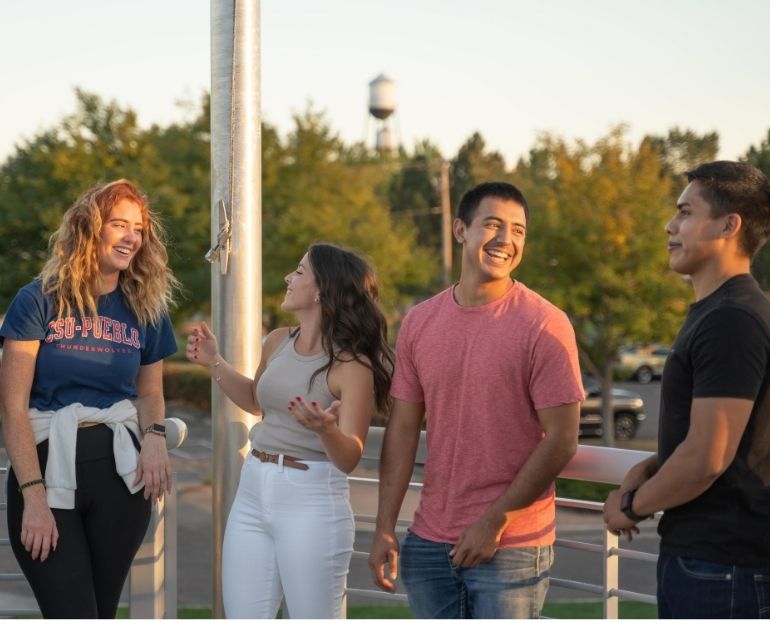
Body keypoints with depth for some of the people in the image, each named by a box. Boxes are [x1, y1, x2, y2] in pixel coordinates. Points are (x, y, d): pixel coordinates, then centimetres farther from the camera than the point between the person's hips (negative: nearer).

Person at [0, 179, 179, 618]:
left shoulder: (146, 309, 8)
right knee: (73, 626, -8)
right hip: (48, 466, -3)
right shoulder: (39, 300, -4)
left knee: (101, 617, 9)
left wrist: (155, 435, -6)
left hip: (120, 470, 4)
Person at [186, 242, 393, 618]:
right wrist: (214, 363, 15)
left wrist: (326, 430, -36)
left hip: (312, 503, -7)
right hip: (252, 493, 7)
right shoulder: (278, 342, 6)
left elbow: (349, 459, -16)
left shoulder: (351, 365, -15)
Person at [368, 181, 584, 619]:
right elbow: (403, 429, 7)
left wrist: (495, 521, -13)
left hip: (511, 547, -5)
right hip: (429, 544, 5)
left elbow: (561, 439, -12)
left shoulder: (544, 325, -9)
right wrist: (385, 528, 2)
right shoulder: (420, 322, 6)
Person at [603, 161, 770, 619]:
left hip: (719, 566, -10)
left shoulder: (732, 321, -19)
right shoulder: (715, 312, 14)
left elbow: (706, 457, -22)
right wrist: (649, 468, 5)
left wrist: (632, 505, -7)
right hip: (698, 551, 10)